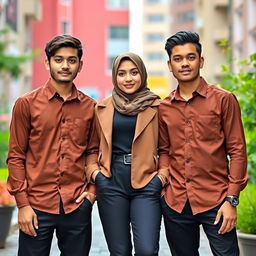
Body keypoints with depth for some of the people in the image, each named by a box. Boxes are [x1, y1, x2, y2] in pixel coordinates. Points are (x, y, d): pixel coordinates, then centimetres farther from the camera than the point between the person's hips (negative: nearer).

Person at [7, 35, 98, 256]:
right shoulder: (27, 104, -1)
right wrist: (22, 204, -6)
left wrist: (92, 190, 2)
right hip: (37, 206, -2)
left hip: (77, 205, 2)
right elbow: (16, 157, -1)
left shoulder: (90, 107, 7)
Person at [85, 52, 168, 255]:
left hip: (146, 185, -2)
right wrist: (93, 173, 2)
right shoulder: (103, 108, 9)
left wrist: (163, 176, -6)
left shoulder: (156, 107, 3)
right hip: (111, 185, 2)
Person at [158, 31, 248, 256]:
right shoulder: (164, 108, 9)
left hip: (215, 201, -3)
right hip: (175, 202, 4)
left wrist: (231, 200, -9)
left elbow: (237, 151, -4)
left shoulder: (223, 100, -2)